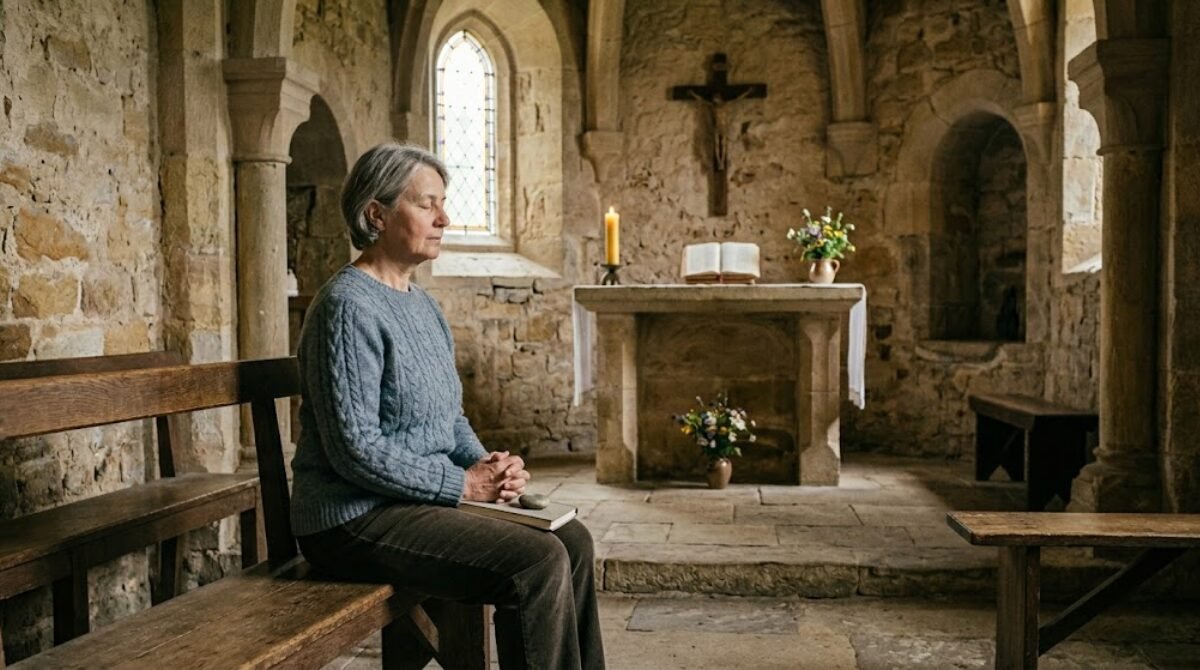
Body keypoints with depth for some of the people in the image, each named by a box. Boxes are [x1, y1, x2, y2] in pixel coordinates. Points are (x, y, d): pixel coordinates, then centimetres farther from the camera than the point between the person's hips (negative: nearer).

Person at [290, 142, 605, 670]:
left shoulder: (421, 303, 13)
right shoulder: (348, 306, -16)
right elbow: (356, 449, -22)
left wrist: (485, 465, 0)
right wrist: (463, 483, -18)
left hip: (418, 501, 9)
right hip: (357, 519, -9)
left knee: (571, 541, -2)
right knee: (538, 563, -21)